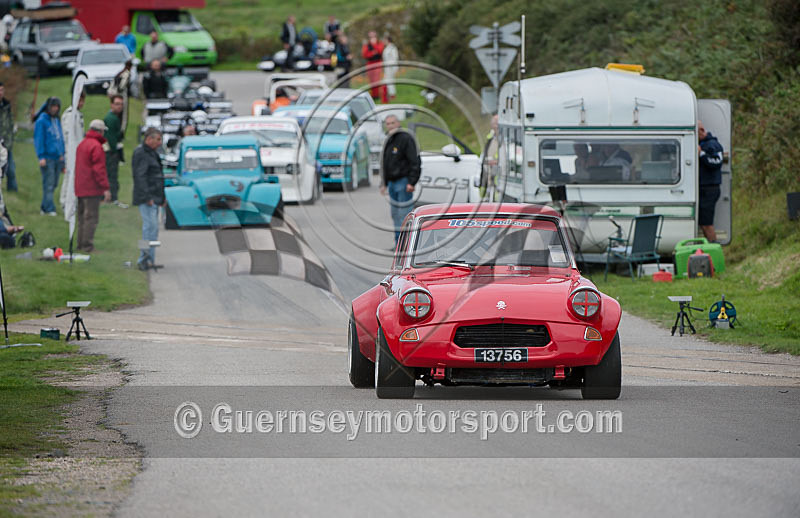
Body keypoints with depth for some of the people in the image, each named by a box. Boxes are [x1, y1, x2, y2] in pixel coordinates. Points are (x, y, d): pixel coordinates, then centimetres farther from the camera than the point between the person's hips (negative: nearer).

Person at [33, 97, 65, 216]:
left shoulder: (57, 121, 16)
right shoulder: (41, 121, -7)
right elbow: (38, 139, -11)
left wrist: (62, 155, 17)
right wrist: (41, 157, -16)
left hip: (57, 157, 7)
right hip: (47, 158, -7)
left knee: (53, 184, 8)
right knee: (48, 184, -9)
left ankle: (45, 207, 15)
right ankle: (49, 208, -8)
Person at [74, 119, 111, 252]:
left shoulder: (82, 144, 15)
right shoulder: (96, 146, -15)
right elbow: (99, 169, -20)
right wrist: (105, 188, -19)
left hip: (80, 188, 9)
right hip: (92, 189, -9)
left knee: (82, 216, 16)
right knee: (91, 217, -7)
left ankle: (81, 244, 21)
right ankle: (87, 245, -9)